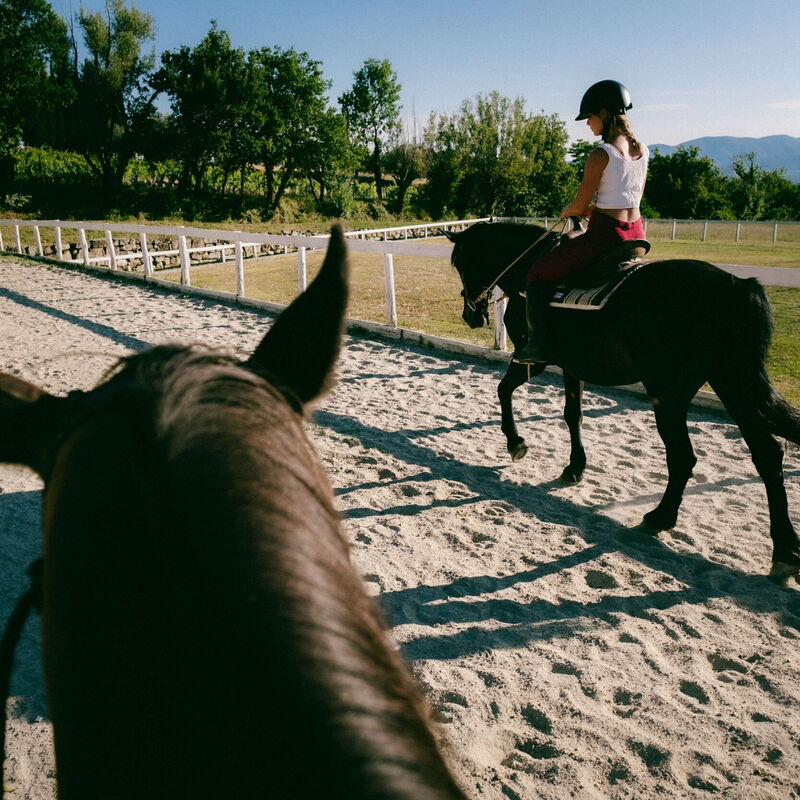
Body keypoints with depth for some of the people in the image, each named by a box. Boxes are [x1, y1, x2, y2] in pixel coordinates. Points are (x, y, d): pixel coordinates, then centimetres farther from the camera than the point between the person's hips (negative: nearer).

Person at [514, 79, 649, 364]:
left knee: (538, 274, 4)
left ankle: (538, 345, 2)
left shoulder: (601, 155, -15)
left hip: (605, 234, -9)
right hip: (636, 233, 9)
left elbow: (580, 206, -11)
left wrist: (566, 212, 12)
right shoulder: (642, 150, 8)